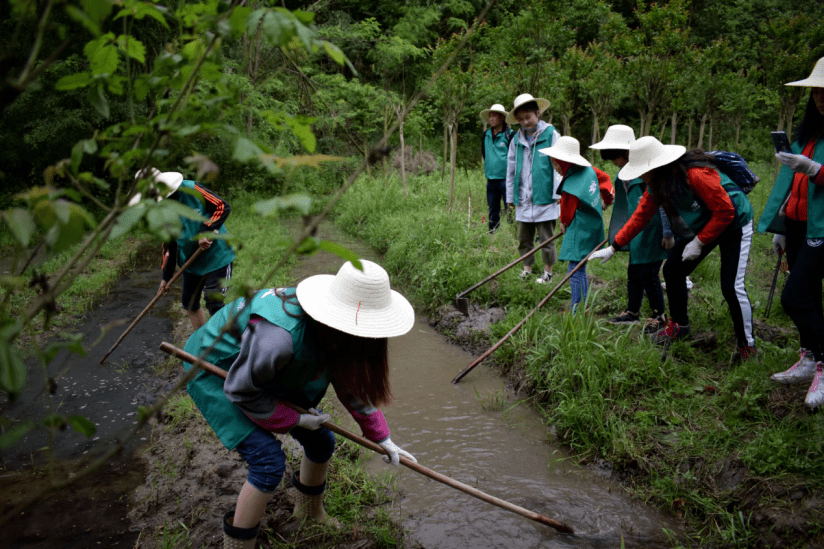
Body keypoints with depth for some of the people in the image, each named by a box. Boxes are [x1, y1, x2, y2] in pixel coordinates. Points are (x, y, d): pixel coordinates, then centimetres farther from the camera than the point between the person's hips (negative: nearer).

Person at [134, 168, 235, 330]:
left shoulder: (191, 190, -18)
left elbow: (223, 207, -18)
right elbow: (168, 244, 9)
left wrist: (206, 231, -25)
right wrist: (166, 275, 9)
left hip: (217, 256, -7)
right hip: (191, 262, 7)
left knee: (215, 304, -10)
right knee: (190, 304, 12)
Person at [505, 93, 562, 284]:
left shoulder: (551, 134, -4)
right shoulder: (517, 139, 8)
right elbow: (511, 169, 15)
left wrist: (558, 193, -7)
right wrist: (510, 197, 16)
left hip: (545, 199, -4)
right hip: (523, 200, 4)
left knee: (546, 239, 4)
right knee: (524, 238, 13)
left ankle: (548, 271, 18)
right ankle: (527, 268, 27)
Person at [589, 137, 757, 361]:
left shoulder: (696, 175, -34)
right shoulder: (657, 183, -8)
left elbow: (725, 211, -28)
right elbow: (641, 216, -2)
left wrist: (699, 242, -24)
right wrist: (613, 247, -5)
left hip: (733, 223, -8)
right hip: (702, 225, 8)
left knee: (732, 286, -13)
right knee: (672, 269, 5)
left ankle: (747, 346, 4)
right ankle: (678, 325, 24)